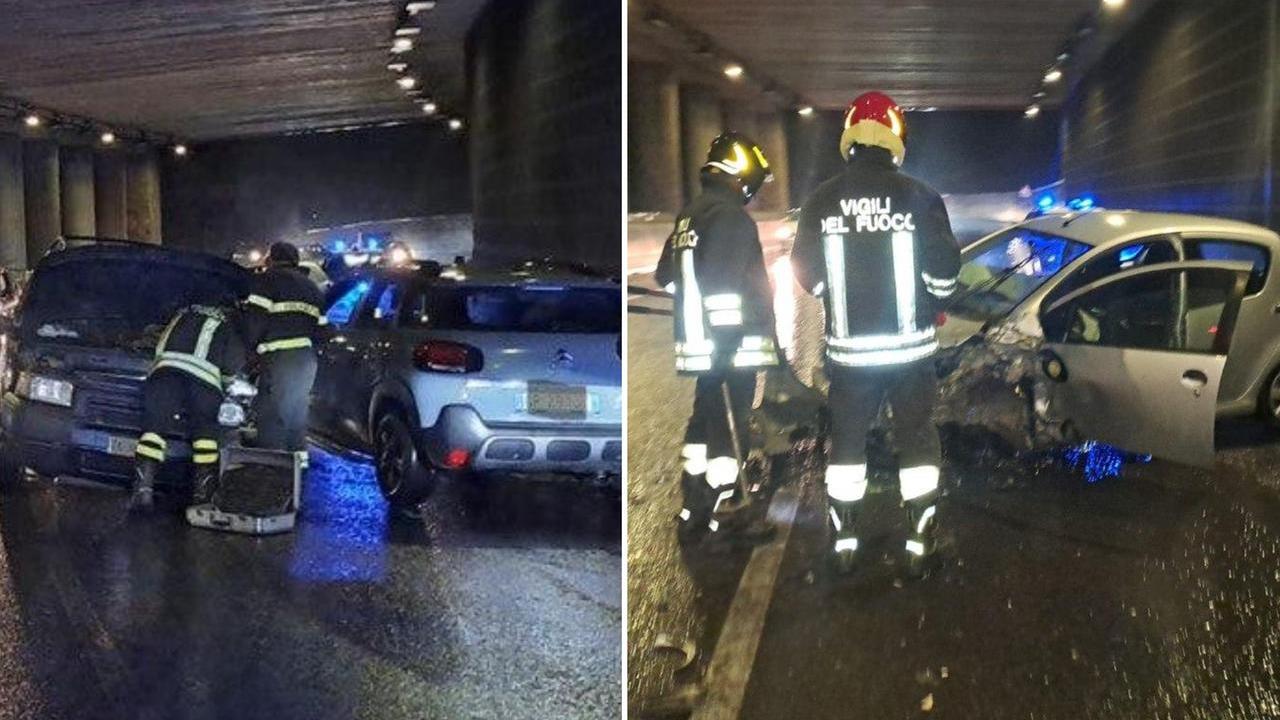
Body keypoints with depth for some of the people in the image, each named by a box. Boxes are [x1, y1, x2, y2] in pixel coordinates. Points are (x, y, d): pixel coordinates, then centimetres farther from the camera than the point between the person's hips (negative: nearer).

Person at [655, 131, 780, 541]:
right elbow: (724, 289, -23)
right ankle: (718, 518, 3)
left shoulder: (689, 216, 12)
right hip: (732, 349, -9)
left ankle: (694, 510, 27)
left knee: (705, 421, 18)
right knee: (730, 430, -1)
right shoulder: (733, 218, -16)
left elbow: (666, 277, 20)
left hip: (699, 344, 9)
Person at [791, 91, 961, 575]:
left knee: (848, 439, 14)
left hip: (849, 347, 1)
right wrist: (932, 305, 13)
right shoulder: (919, 197, -8)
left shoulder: (822, 200, -4)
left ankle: (844, 542, 20)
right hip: (910, 345, -1)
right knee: (917, 438, 12)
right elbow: (943, 269, -7)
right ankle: (920, 543, 15)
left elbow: (807, 272, 1)